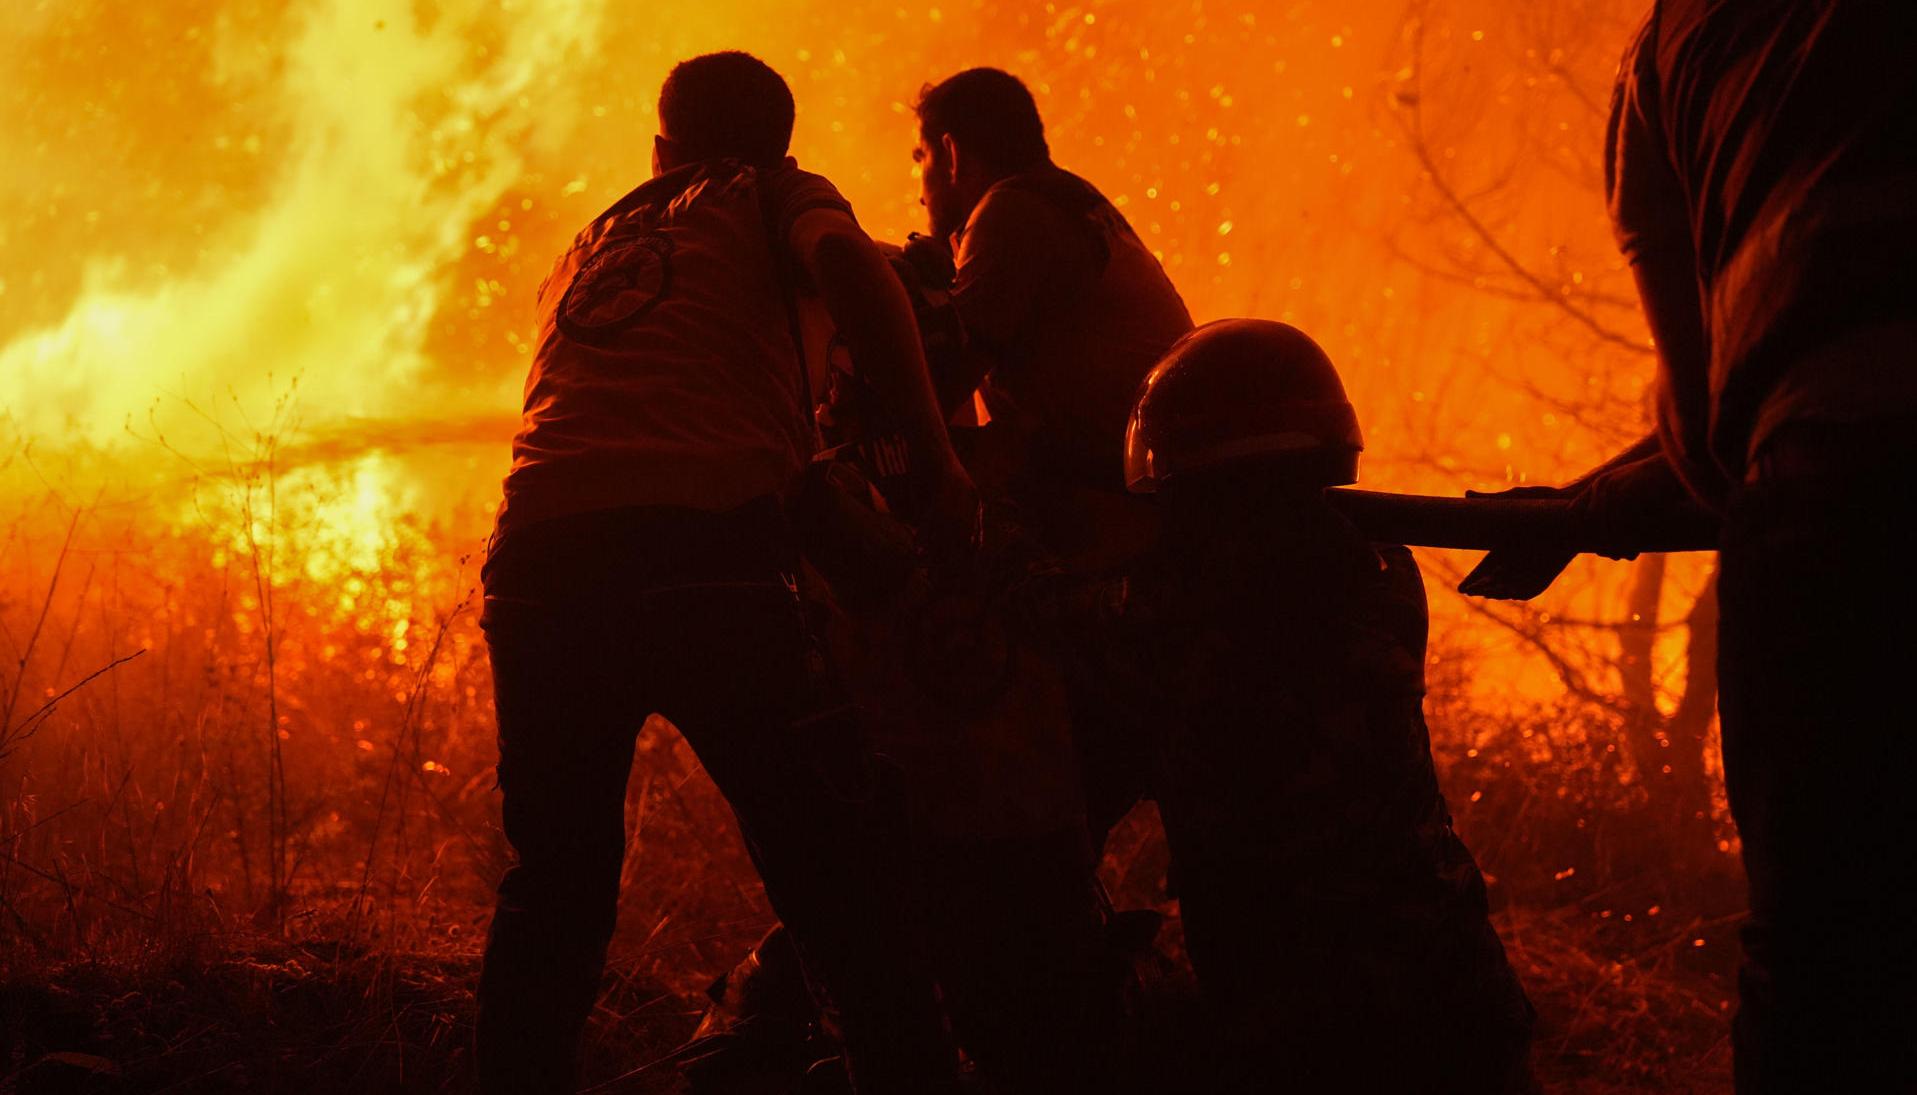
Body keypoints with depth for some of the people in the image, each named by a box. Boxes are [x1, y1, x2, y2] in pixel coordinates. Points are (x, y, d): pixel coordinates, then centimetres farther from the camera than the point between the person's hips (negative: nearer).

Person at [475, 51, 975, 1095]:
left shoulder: (587, 245, 33)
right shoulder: (774, 195, 18)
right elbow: (847, 266, -4)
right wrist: (936, 462, -5)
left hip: (541, 555, 4)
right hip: (705, 546, -4)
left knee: (553, 890, 15)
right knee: (841, 880, 2)